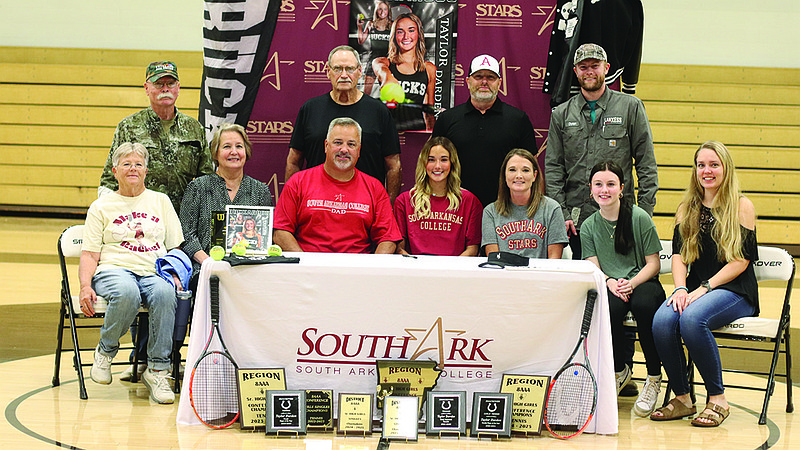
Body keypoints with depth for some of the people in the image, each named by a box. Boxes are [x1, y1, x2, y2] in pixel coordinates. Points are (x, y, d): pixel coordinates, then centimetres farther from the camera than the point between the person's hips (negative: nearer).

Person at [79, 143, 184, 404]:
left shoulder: (160, 201, 21)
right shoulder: (101, 207, 15)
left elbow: (174, 247, 18)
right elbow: (89, 254, 8)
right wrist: (85, 285, -11)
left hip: (154, 271, 2)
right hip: (114, 269, -2)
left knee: (165, 293, -36)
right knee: (127, 294, -39)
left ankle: (157, 370, -26)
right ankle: (106, 350, -10)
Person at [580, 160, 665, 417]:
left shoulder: (640, 217, -2)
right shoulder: (588, 227, 8)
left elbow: (653, 263, -2)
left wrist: (632, 283, -20)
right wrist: (610, 283, -21)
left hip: (643, 283, -2)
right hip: (609, 288, 2)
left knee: (643, 305, -38)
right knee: (610, 309, -35)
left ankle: (654, 379, -19)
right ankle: (619, 370, -5)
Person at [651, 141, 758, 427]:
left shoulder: (742, 206, 2)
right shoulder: (686, 208, 16)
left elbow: (741, 260, -6)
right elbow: (678, 254, 7)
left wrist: (704, 288, -16)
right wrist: (681, 289, -13)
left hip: (734, 291, -4)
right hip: (695, 290, 4)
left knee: (692, 318, -35)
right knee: (662, 320, -28)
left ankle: (717, 399, -21)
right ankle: (682, 398, -13)